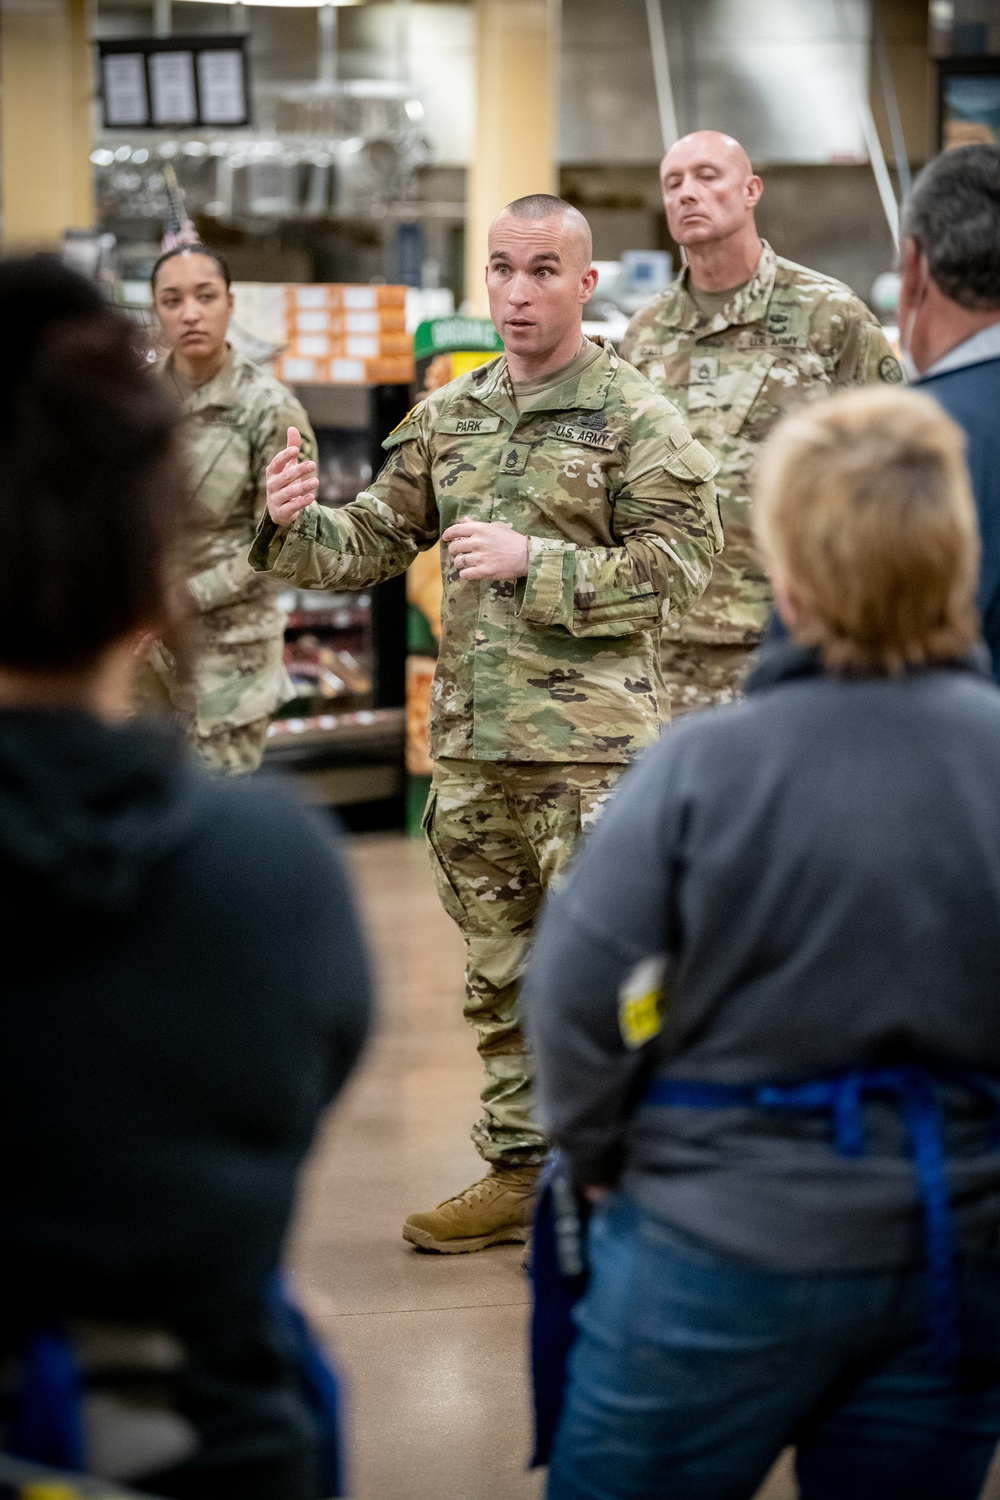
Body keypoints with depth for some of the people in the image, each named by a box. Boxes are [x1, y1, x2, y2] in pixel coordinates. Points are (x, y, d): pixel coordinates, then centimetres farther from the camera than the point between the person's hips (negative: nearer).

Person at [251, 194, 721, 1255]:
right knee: (498, 973, 12)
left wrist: (532, 561, -16)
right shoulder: (446, 417, 13)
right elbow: (373, 543, 15)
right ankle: (518, 1174, 22)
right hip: (470, 742, 6)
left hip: (592, 740, -6)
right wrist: (295, 526, -6)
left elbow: (676, 566, -11)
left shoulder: (633, 418, -4)